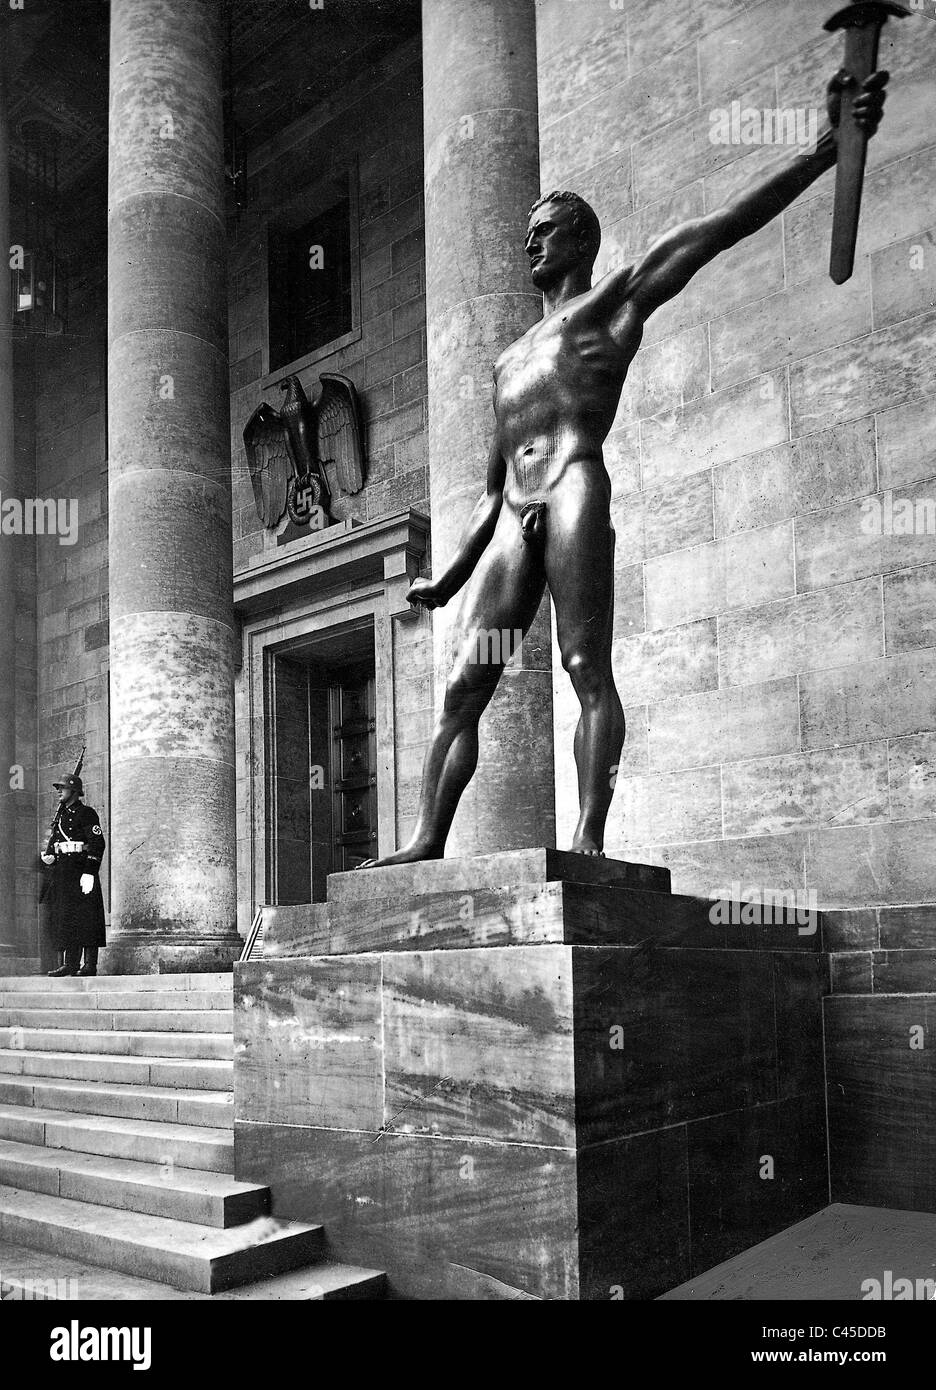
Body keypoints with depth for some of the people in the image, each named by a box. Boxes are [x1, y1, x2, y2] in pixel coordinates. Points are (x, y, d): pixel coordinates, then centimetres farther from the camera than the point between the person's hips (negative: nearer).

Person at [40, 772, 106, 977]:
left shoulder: (87, 814, -7)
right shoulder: (61, 813, 17)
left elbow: (97, 844, -14)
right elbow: (54, 838, 24)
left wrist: (89, 873, -20)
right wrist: (49, 855, 2)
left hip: (80, 871, -8)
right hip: (62, 872, 8)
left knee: (87, 920, -5)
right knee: (63, 918, 7)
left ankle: (90, 965, -2)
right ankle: (70, 963, 12)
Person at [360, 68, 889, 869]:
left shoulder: (618, 299, 17)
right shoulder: (509, 362, 33)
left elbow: (725, 226, 6)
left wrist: (823, 152, -5)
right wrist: (450, 578, 23)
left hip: (575, 491, -6)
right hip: (515, 518, 6)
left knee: (588, 668, -16)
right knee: (463, 688, -4)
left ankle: (589, 837, -21)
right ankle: (427, 841, -7)